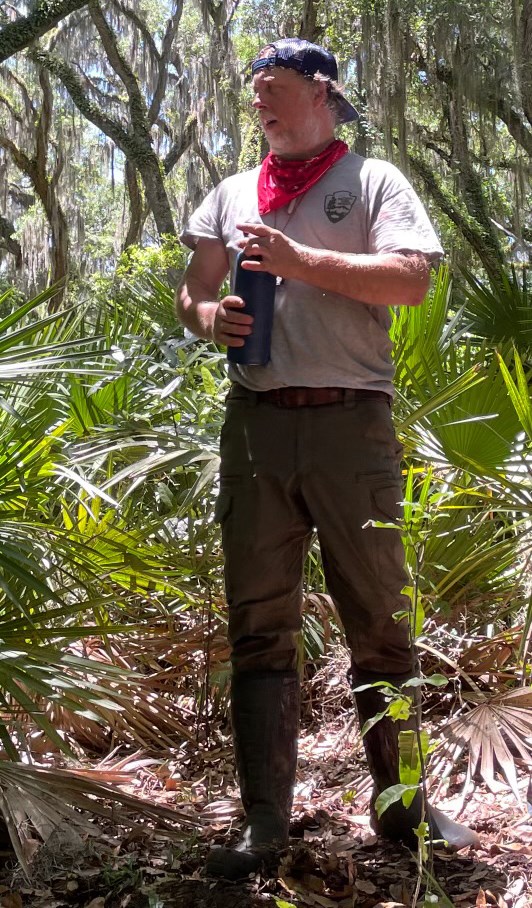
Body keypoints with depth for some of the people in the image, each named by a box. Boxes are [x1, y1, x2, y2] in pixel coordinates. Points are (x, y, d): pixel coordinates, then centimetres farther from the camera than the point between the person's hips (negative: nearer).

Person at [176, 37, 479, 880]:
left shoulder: (373, 181, 7)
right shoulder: (231, 196, 20)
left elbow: (412, 279, -8)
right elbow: (192, 293, 20)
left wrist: (299, 260, -14)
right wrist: (210, 315, -4)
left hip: (352, 423, -3)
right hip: (256, 423, 3)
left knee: (380, 619, 2)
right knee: (260, 625, 1)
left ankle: (401, 802, 15)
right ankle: (266, 818, 5)